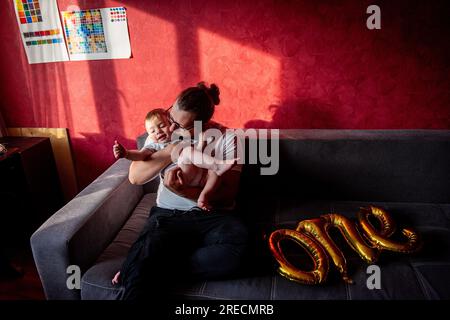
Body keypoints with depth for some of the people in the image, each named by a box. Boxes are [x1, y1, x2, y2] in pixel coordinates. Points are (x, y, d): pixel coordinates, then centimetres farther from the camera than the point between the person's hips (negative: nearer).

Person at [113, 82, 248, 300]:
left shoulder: (227, 137, -3)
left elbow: (228, 192, -7)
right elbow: (134, 177, -3)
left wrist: (185, 192, -22)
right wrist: (172, 150, -15)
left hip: (214, 215, 2)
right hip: (168, 215, -1)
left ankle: (148, 267, -20)